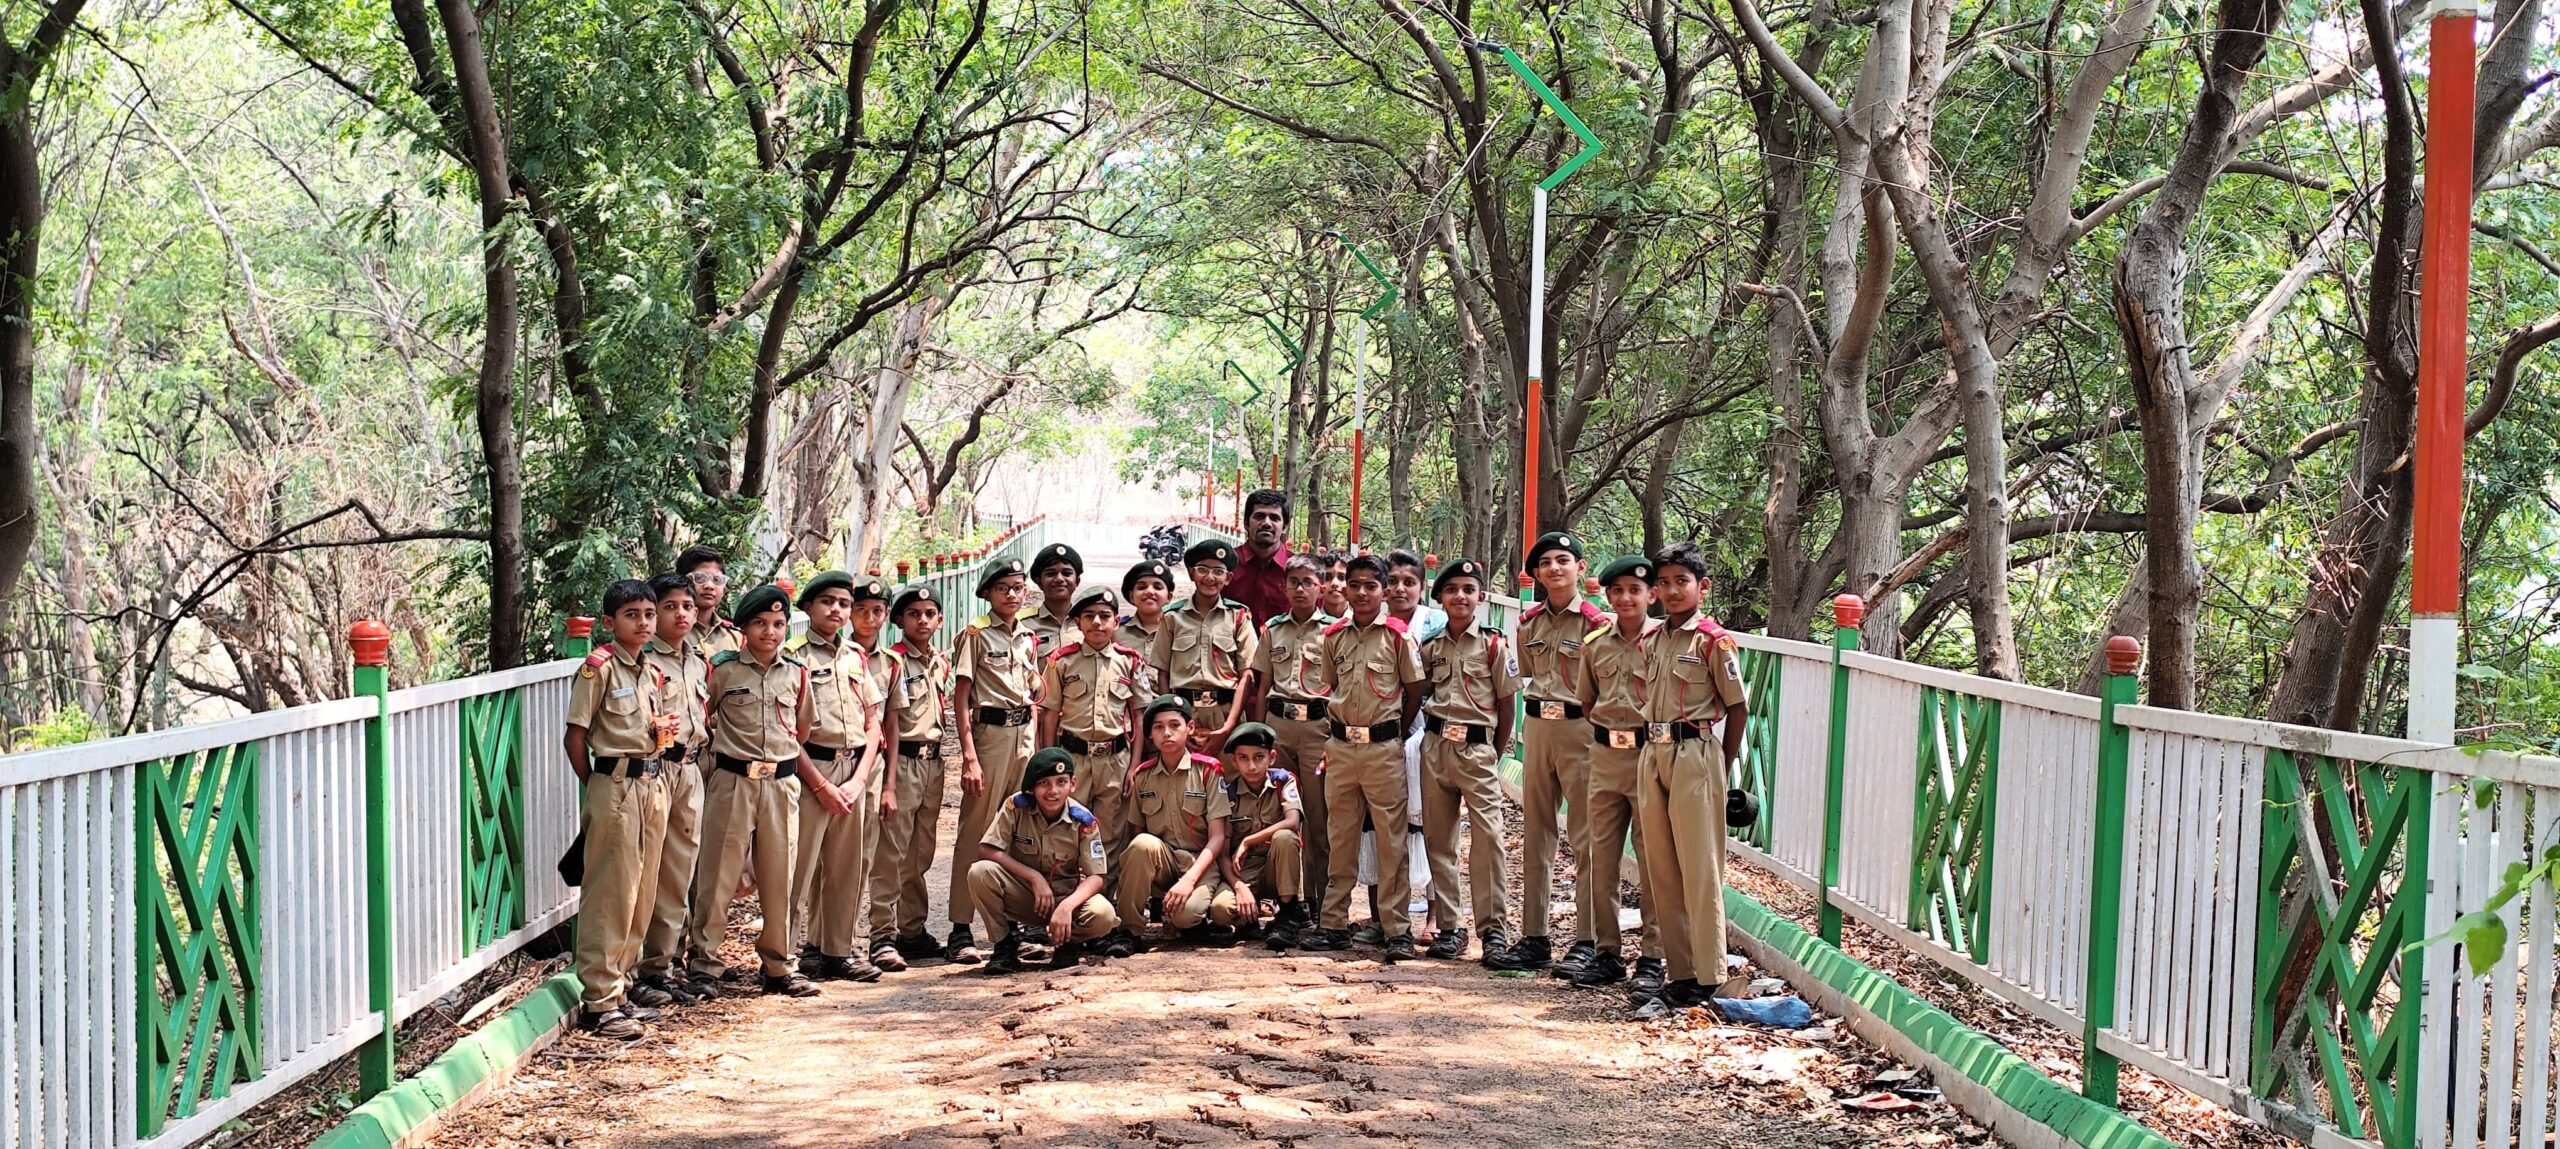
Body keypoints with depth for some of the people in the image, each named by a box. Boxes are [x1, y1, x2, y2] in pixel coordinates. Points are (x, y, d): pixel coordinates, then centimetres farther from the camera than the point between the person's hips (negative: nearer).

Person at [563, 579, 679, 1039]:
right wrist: (597, 788, -4)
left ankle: (619, 987, 20)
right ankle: (598, 1000, -1)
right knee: (610, 893, -5)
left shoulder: (654, 672, 13)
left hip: (653, 784, 8)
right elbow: (575, 737, -8)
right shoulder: (598, 668, -9)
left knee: (640, 892, 11)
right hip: (614, 783, -7)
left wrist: (663, 731, 1)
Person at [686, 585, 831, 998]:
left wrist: (820, 785, 17)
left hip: (783, 782, 3)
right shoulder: (722, 669, -2)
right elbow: (699, 723, 4)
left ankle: (779, 965, 16)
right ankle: (703, 961, 10)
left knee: (780, 877, 7)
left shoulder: (797, 673, 8)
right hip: (733, 781, -3)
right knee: (718, 875, 0)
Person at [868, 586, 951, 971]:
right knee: (891, 852, -6)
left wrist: (937, 763, 16)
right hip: (903, 761, -7)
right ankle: (883, 936, -4)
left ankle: (912, 930, 20)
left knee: (921, 853, 12)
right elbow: (889, 722, -11)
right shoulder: (894, 661, -9)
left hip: (933, 761, 7)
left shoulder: (942, 662, 12)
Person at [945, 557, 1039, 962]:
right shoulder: (977, 633, -4)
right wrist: (969, 756, -15)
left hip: (1024, 734, 6)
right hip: (990, 732, -6)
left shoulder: (1026, 637, 14)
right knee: (977, 830, -6)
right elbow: (961, 699, -8)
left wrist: (1036, 744, 12)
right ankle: (960, 931, -3)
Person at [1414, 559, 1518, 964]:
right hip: (1435, 745, 4)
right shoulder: (1430, 647, 10)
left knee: (1488, 836, -11)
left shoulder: (1493, 646, 0)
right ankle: (1447, 927, 13)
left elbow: (1506, 704, 4)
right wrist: (1435, 736, 5)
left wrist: (1495, 754, 4)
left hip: (1477, 747, -4)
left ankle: (1494, 929, -6)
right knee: (1438, 839, 6)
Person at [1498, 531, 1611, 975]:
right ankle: (1534, 938, 16)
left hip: (1581, 729, -6)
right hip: (1537, 727, 6)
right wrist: (1541, 706, 14)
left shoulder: (1596, 623, -8)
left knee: (1586, 838, -4)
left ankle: (1588, 941, 2)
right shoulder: (1530, 622, 9)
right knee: (1536, 835, 9)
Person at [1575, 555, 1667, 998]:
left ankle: (1652, 960, 4)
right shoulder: (1595, 644, 8)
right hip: (1605, 757, 5)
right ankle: (1607, 953, 20)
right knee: (1601, 859, 9)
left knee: (1653, 862, -2)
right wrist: (1609, 730, 8)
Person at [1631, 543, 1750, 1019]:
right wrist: (1652, 749, 10)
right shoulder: (1648, 641, 12)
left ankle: (1706, 976, 2)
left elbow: (1736, 708, -4)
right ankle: (1680, 973, 15)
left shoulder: (1713, 640, -7)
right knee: (1661, 869, 8)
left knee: (1700, 869, -4)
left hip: (1694, 753, -7)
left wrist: (1721, 768, -2)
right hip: (1652, 753, 7)